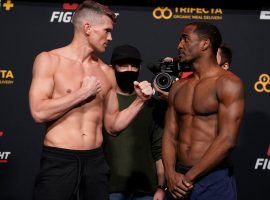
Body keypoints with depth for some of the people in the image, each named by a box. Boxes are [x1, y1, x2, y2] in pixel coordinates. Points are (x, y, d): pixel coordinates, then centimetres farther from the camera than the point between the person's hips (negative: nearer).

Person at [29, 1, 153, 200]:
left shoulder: (107, 72, 11)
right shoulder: (49, 60, -2)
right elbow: (39, 112, -15)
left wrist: (140, 101, 2)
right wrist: (83, 92, -9)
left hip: (96, 161, 4)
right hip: (58, 160, -4)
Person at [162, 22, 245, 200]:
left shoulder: (228, 83, -8)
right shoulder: (179, 87, 12)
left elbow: (227, 140, -16)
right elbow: (170, 135, 8)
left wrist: (188, 178, -15)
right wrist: (171, 174, -9)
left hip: (214, 180, -5)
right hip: (180, 178, 6)